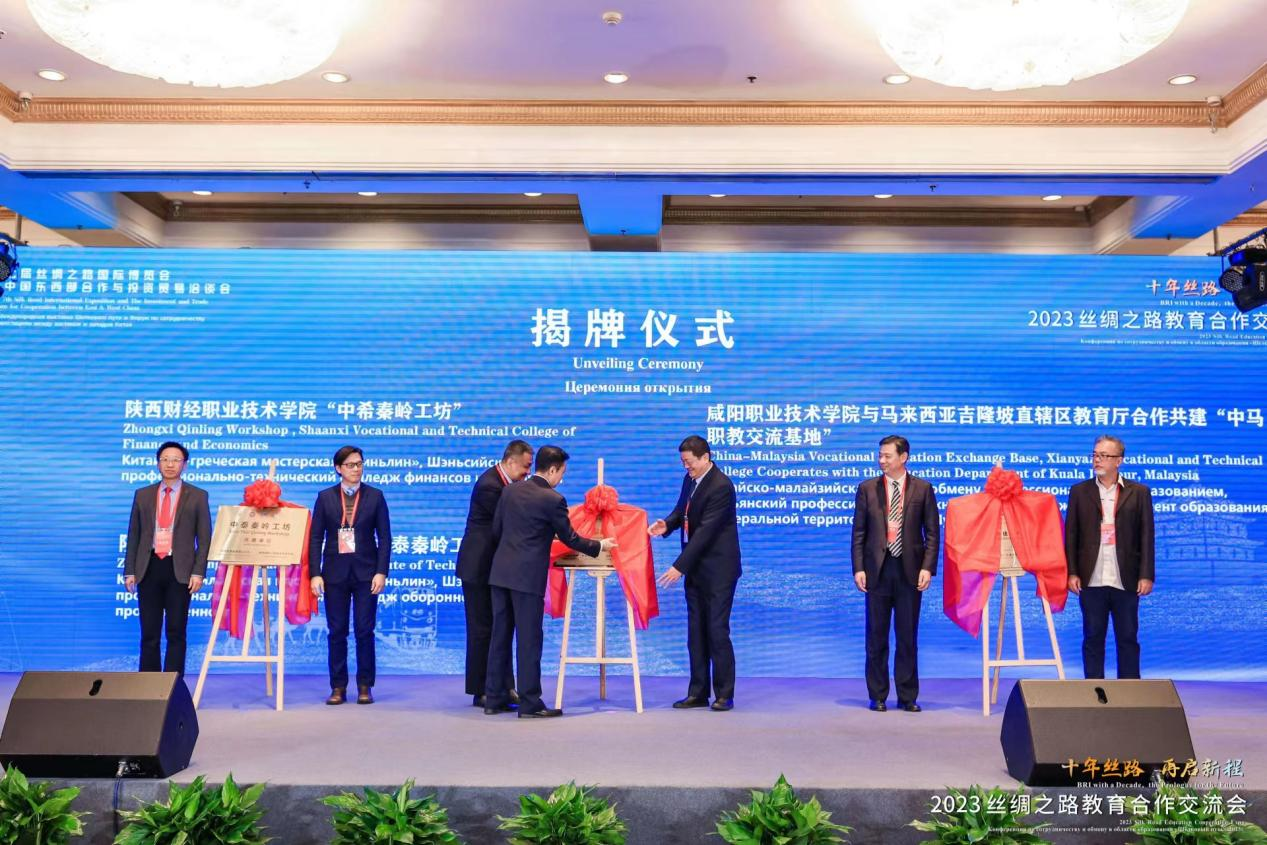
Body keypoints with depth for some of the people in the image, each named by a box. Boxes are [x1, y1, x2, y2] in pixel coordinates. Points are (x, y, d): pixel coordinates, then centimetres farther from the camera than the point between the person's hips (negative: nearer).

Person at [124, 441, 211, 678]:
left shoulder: (197, 496, 3)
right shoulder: (143, 495, 10)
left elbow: (204, 538, 0)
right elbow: (133, 536, 10)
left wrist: (198, 572, -9)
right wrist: (129, 571, 3)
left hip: (179, 570, -2)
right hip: (149, 568, 2)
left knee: (176, 631, 3)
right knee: (149, 631, 6)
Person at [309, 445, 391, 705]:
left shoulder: (375, 496, 3)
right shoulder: (325, 497, 5)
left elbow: (384, 537, 1)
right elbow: (315, 538, 3)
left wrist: (382, 572, -8)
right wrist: (315, 574, -5)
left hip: (365, 573, -1)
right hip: (335, 573, 1)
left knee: (364, 631, 0)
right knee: (336, 632, 4)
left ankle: (365, 687, 10)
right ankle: (338, 688, 13)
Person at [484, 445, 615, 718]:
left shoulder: (510, 491, 8)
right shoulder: (553, 500, -10)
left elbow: (496, 530, 13)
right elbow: (569, 538, -2)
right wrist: (599, 545, 13)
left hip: (500, 572, 7)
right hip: (528, 576, -7)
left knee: (500, 636, 12)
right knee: (529, 639, 0)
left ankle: (494, 698, 18)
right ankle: (530, 704, 6)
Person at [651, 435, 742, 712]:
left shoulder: (721, 487, -19)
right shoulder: (690, 479, 7)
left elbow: (706, 531, -23)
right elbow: (681, 510, 20)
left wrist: (679, 566, -24)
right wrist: (667, 524, -4)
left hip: (717, 569, -8)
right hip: (695, 568, 8)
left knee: (717, 631, -4)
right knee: (696, 632, 10)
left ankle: (724, 694, 7)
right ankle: (698, 693, 18)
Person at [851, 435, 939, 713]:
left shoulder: (922, 489, 4)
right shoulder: (867, 488, 6)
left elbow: (932, 532, 3)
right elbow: (859, 532, 5)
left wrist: (928, 567, -7)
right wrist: (858, 568, -4)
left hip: (909, 570, 0)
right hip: (878, 570, 1)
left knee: (908, 636, 6)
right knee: (876, 636, 5)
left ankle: (907, 697, 16)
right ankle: (877, 696, 15)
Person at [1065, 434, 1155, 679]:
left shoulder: (1138, 492, 5)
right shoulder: (1079, 491, 7)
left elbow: (1146, 537, 2)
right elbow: (1071, 536, 4)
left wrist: (1146, 575, -5)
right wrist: (1072, 573, -3)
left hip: (1125, 581, 0)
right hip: (1091, 581, 1)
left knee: (1128, 638, 6)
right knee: (1093, 638, 6)